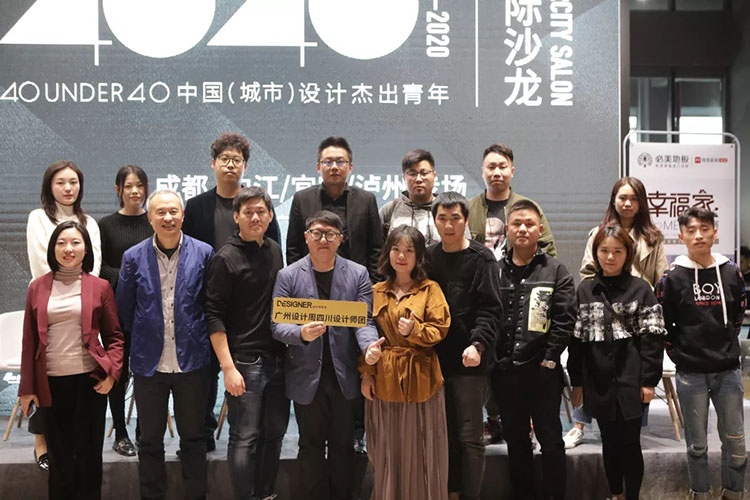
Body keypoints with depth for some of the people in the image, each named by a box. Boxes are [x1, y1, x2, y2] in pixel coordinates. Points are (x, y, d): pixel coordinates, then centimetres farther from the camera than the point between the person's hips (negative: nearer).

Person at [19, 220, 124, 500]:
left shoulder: (100, 287, 1)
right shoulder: (37, 288, 5)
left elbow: (114, 335, 4)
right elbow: (29, 341, 6)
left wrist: (112, 372, -10)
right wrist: (27, 388, 3)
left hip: (89, 381, -1)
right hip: (51, 383, 1)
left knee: (89, 452, 7)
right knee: (59, 455, 10)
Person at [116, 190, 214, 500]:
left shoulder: (203, 254, -4)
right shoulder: (134, 258, -2)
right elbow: (123, 311, 6)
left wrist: (198, 337, 4)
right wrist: (141, 339, 9)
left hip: (191, 362, -1)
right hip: (149, 364, 1)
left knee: (193, 438, 11)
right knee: (150, 441, 12)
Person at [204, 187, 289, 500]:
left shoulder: (274, 251, 10)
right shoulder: (226, 258, -8)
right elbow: (214, 316, -11)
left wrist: (289, 347, 11)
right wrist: (228, 367, -16)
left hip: (277, 358, 6)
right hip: (245, 362, -6)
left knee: (274, 432, 12)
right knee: (245, 437, -1)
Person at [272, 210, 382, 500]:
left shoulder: (358, 274, 2)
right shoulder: (288, 276, -1)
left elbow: (365, 321, -3)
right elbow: (277, 325, -5)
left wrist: (370, 346, -25)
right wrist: (302, 333, -26)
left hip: (344, 377, 1)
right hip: (307, 376, -1)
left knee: (342, 445, 12)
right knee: (311, 446, 11)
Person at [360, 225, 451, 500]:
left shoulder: (430, 289, 0)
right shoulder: (376, 292, 9)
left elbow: (440, 330, -5)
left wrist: (415, 331, -23)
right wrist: (366, 374, 1)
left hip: (420, 379, -2)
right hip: (384, 380, 3)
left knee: (421, 451, 3)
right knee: (388, 451, 8)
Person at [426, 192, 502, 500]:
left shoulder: (481, 259, -4)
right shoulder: (428, 258, 11)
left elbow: (490, 309, -10)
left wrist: (478, 344, -24)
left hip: (470, 361, -5)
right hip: (436, 358, 5)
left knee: (469, 436, -1)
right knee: (445, 433, 12)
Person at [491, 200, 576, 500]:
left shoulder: (556, 271, 0)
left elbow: (565, 319, -6)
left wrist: (549, 358, -12)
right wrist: (491, 357, -2)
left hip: (542, 370, -3)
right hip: (504, 370, 3)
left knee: (550, 438, 5)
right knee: (515, 439, 13)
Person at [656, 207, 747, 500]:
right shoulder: (672, 278, -6)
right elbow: (662, 324, -1)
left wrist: (727, 344, 9)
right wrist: (678, 354, -4)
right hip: (691, 374, -2)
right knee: (697, 444, 7)